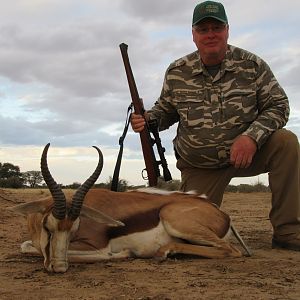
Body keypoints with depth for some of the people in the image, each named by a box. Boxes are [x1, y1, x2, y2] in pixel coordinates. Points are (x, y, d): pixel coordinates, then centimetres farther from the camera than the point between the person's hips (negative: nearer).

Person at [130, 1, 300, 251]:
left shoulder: (252, 65, -9)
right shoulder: (176, 73, -6)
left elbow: (278, 106, -8)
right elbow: (165, 111, 9)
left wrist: (252, 136, -26)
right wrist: (147, 119, -15)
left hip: (246, 152, 0)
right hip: (199, 166, 1)